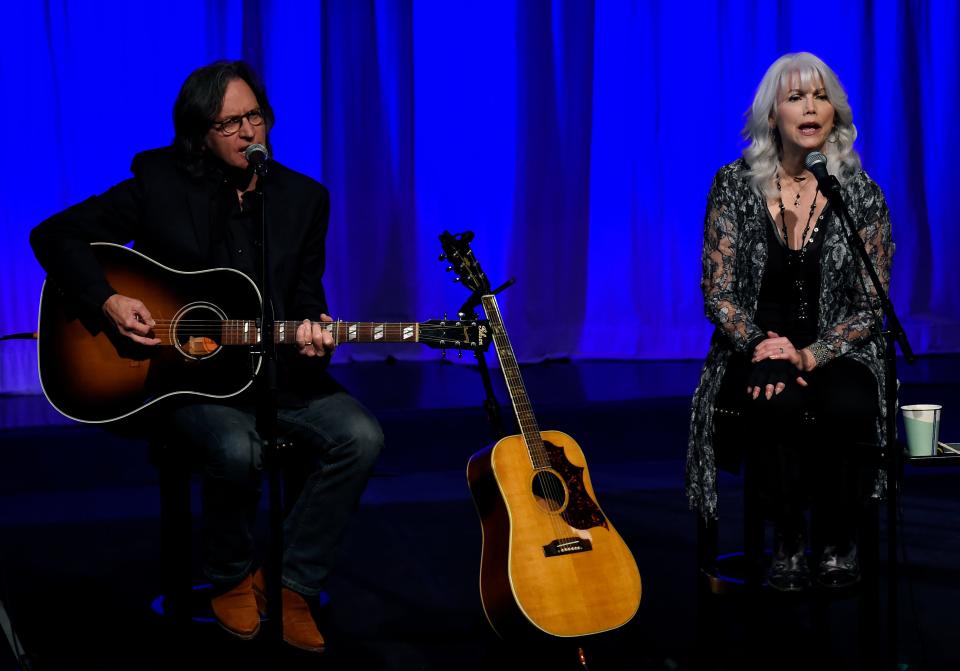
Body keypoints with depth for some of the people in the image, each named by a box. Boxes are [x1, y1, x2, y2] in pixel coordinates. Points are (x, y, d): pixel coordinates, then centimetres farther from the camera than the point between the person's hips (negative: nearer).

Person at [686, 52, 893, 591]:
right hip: (758, 351, 0)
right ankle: (789, 542, -13)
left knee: (847, 406, -34)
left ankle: (838, 543, -8)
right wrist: (760, 346, -20)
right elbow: (718, 290, -2)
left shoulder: (861, 193, -1)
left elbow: (870, 304, -4)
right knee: (777, 402, -35)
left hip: (836, 353, 0)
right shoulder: (734, 186, -1)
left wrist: (811, 355, -20)